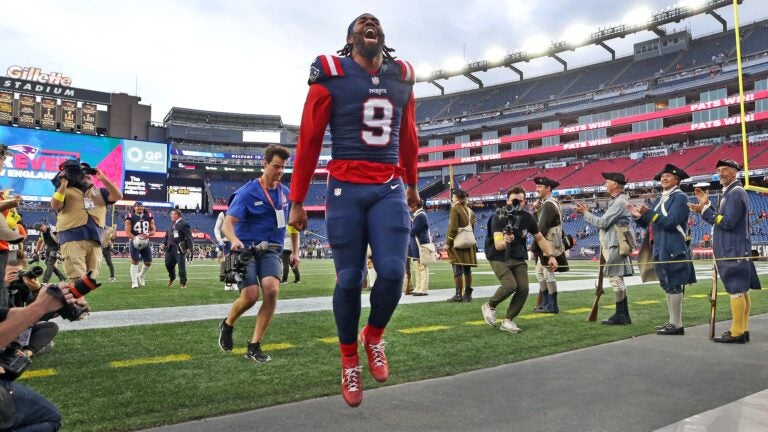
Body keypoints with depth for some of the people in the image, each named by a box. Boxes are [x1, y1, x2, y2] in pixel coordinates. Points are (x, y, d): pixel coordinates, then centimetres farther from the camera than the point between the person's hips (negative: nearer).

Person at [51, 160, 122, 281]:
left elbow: (118, 196, 6)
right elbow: (55, 205, -6)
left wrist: (103, 179, 2)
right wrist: (63, 184, -8)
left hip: (95, 240, 4)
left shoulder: (100, 192, 22)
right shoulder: (66, 191, 12)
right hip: (72, 239, -4)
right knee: (77, 279, -15)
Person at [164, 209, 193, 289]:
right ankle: (172, 277, 39)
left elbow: (188, 236, -14)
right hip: (170, 247, 7)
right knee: (168, 264, 13)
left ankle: (183, 283, 9)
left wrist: (189, 247, -20)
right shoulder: (172, 224, 13)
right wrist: (165, 243, 11)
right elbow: (168, 234, 19)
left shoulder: (183, 224, -10)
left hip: (179, 248, -7)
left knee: (181, 265, -2)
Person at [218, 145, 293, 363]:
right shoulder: (247, 192, -8)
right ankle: (227, 325, 18)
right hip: (247, 249, -3)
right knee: (250, 295, -19)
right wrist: (235, 240, -38)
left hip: (271, 251, 4)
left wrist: (294, 251, 21)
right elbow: (227, 223, -17)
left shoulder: (286, 193, 8)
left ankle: (254, 346, -8)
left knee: (271, 290, -22)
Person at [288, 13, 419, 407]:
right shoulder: (332, 74, 0)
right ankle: (349, 361, 22)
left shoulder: (401, 76, 13)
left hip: (390, 190, 3)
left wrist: (412, 185, 31)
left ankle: (374, 337, 19)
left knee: (393, 272, -12)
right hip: (346, 190, -3)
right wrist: (297, 202, 0)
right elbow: (309, 140, 1)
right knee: (349, 279, 0)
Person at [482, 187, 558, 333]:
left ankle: (508, 321, 5)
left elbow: (539, 238, 9)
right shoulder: (499, 217, -19)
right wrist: (505, 241, -54)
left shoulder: (527, 218, -6)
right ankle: (489, 306, 5)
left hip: (518, 258, 4)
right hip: (499, 258, -4)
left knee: (523, 288, -12)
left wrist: (550, 256, -1)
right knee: (510, 285, -23)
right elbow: (497, 245, -31)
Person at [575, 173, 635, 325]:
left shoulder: (620, 202, -14)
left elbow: (603, 223, -17)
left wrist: (585, 213, -8)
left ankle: (620, 315, 0)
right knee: (617, 279, 13)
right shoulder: (615, 201, 18)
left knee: (616, 278, -6)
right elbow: (604, 222, 16)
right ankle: (624, 316, 19)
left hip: (616, 246, -10)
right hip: (612, 245, 10)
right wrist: (587, 212, 11)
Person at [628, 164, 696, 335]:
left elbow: (671, 222, -20)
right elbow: (651, 224, 18)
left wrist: (648, 212, -21)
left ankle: (677, 325, -1)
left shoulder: (680, 197, -8)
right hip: (661, 249, 9)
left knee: (674, 285, -7)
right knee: (668, 286, 12)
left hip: (673, 249, -9)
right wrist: (639, 216, 0)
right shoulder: (660, 200, 19)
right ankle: (672, 322, 19)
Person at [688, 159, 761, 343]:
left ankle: (736, 333, -5)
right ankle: (743, 329, 18)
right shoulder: (730, 193, 18)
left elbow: (728, 222, -21)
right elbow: (720, 218, 18)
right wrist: (707, 205, 13)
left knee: (736, 291, -8)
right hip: (735, 251, 10)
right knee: (741, 290, 12)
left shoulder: (736, 193, -13)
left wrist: (705, 210, -17)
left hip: (733, 252, -10)